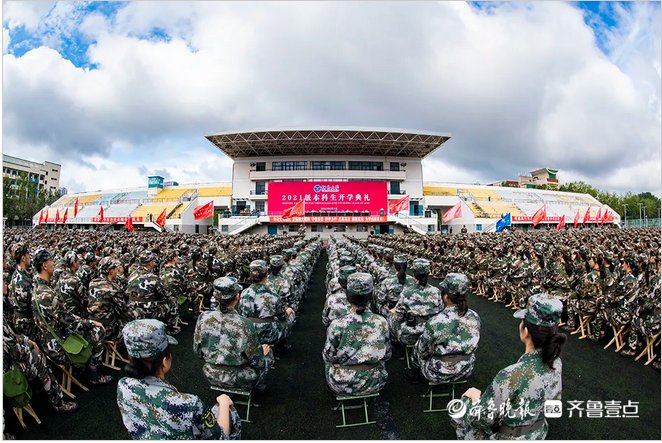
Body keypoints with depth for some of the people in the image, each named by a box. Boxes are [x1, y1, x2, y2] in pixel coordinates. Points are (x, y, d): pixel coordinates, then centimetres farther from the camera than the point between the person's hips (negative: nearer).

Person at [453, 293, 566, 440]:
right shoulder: (555, 362, -17)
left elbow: (482, 418, -26)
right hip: (539, 432, 6)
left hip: (508, 437, -6)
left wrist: (474, 397, -7)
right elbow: (554, 399, 2)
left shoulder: (511, 375, -38)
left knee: (464, 404, 18)